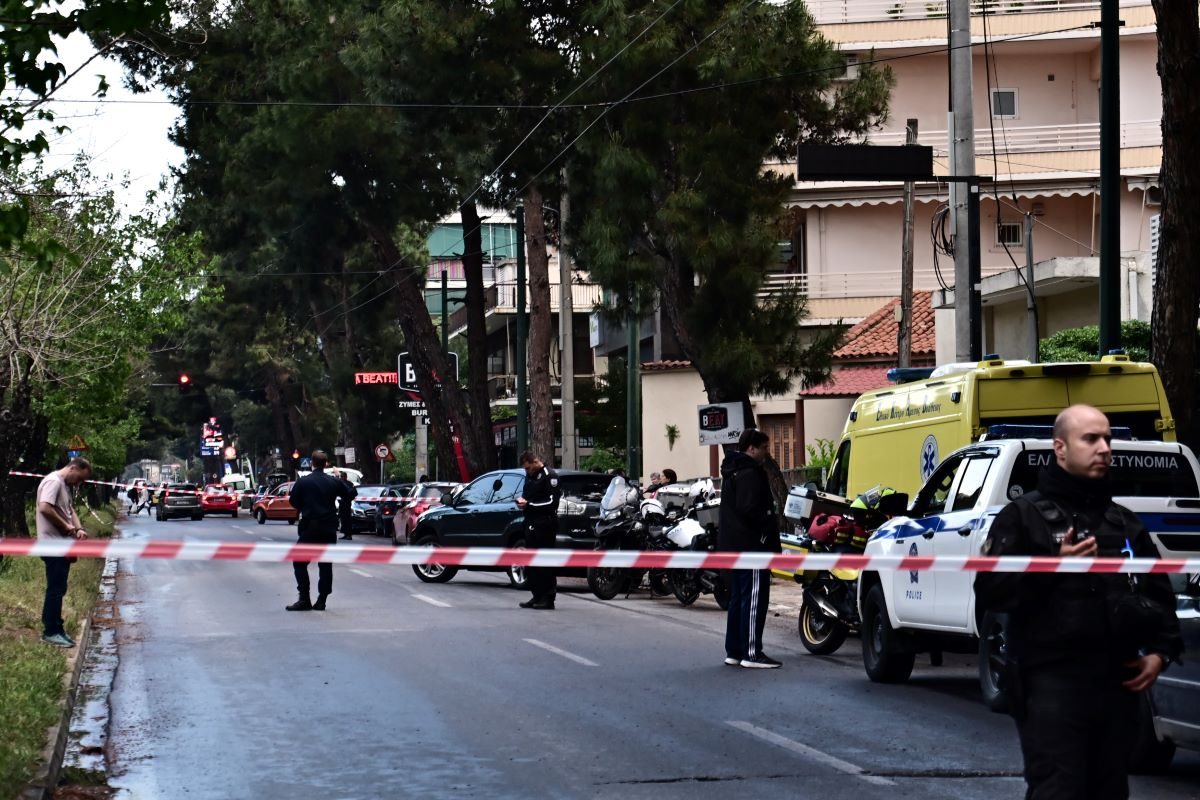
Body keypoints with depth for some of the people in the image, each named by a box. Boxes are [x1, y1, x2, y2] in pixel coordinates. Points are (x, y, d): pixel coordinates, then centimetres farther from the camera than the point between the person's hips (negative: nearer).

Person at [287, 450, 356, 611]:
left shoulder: (302, 482, -7)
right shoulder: (334, 482, 0)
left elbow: (294, 502, 0)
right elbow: (351, 493, 7)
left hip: (309, 528, -3)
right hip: (329, 529, 3)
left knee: (300, 563, 5)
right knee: (325, 565, 9)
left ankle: (304, 599, -6)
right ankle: (321, 601, 6)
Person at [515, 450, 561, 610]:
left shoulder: (549, 476, -9)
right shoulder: (530, 476, 17)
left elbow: (551, 502, -16)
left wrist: (529, 505, -16)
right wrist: (521, 499, 5)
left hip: (545, 525, -9)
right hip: (531, 524, 9)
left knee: (545, 563, -8)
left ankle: (548, 599, -5)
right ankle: (537, 596, 16)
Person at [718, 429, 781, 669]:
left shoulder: (732, 471, 18)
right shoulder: (750, 473, -14)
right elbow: (749, 509, -25)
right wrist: (769, 523, -13)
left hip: (732, 545, 11)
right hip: (752, 544, -11)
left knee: (738, 599, 14)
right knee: (755, 599, -9)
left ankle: (734, 651, 16)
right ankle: (752, 653, -11)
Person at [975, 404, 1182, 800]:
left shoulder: (1124, 522, 18)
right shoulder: (1026, 514, 1)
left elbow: (1159, 594, 25)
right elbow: (989, 592, -8)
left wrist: (1161, 650, 8)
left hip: (1117, 683, 6)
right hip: (1052, 683, -6)